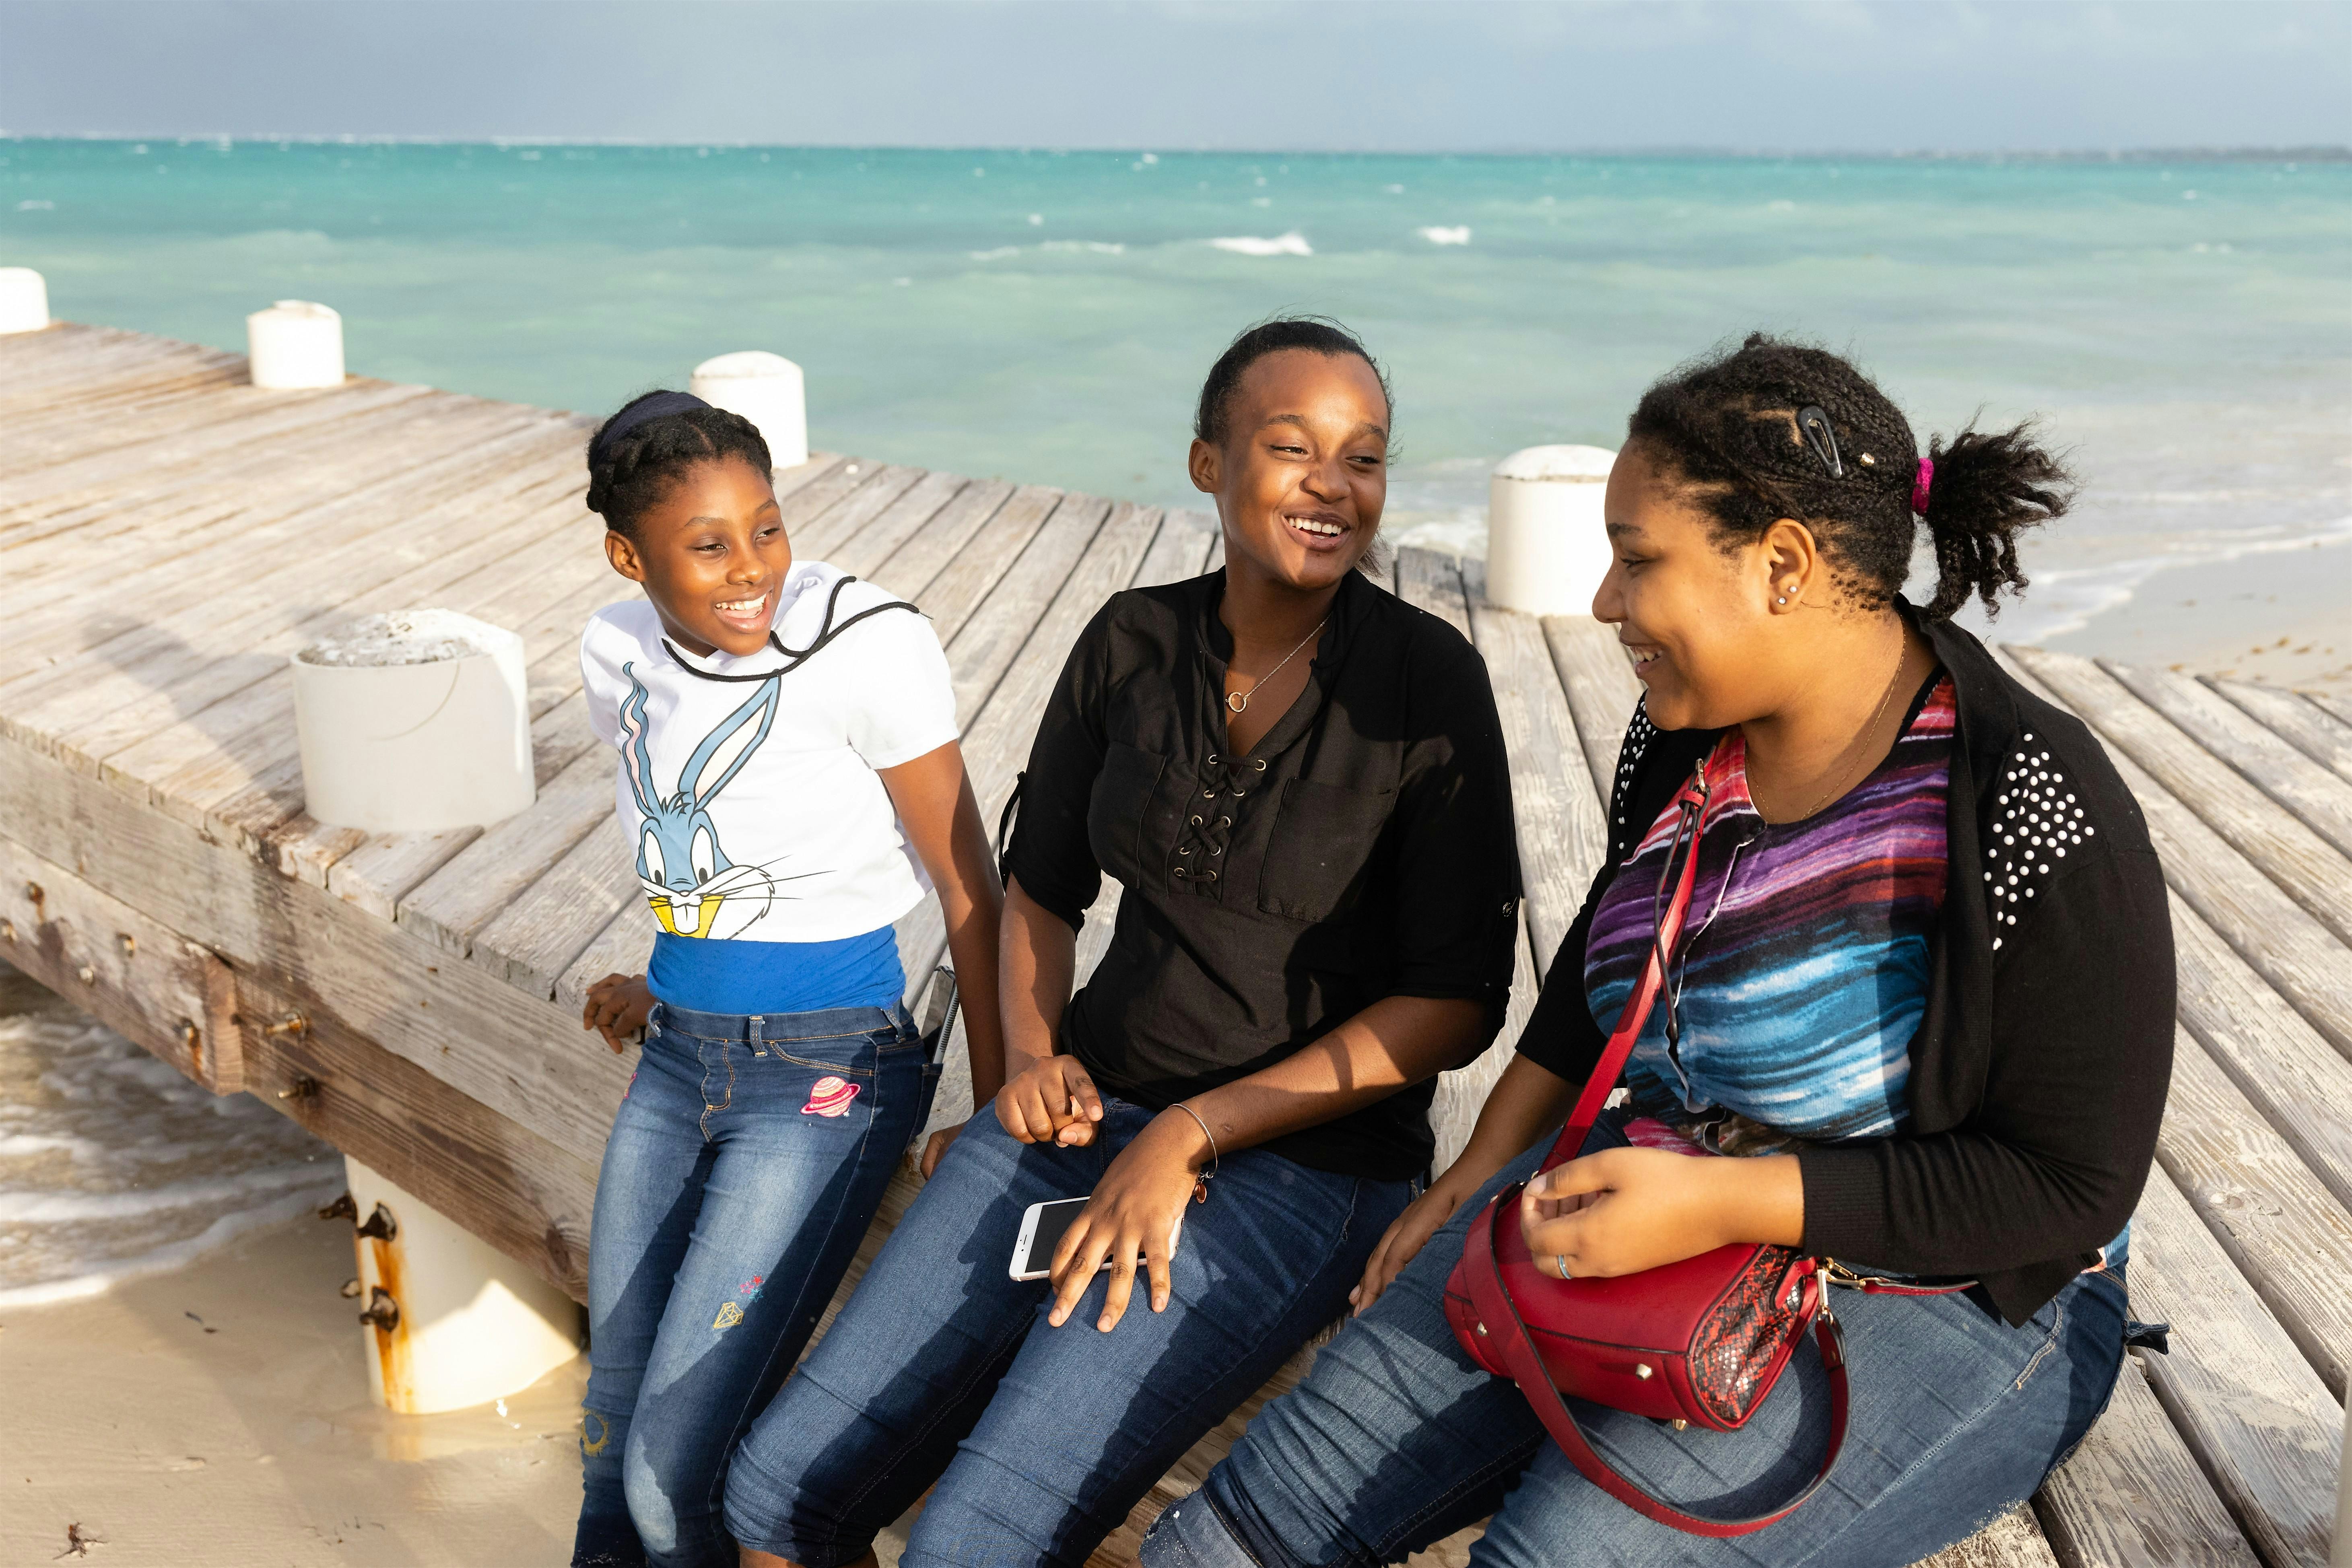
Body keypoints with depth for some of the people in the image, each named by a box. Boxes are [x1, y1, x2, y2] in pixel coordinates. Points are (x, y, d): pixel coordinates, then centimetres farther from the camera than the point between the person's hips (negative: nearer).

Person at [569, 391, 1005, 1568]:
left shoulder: (864, 644, -16)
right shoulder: (620, 654, 2)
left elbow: (970, 891, -11)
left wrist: (997, 1109, -8)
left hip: (828, 1072, -6)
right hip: (679, 1062, 6)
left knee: (681, 1469, -10)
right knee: (612, 1430, 12)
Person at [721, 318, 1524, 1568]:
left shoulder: (1429, 682, -10)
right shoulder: (1131, 643, 3)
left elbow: (1457, 1003, -11)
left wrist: (1190, 1135, -14)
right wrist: (1033, 1055, -3)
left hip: (1300, 1164, -4)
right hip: (1088, 1118, 5)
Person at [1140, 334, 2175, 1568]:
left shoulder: (2034, 814, -22)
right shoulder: (1683, 735, -2)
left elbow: (2069, 1187, -20)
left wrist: (1718, 1205, -25)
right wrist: (1479, 1177, 11)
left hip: (1937, 1293, -6)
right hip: (1658, 1219, 6)